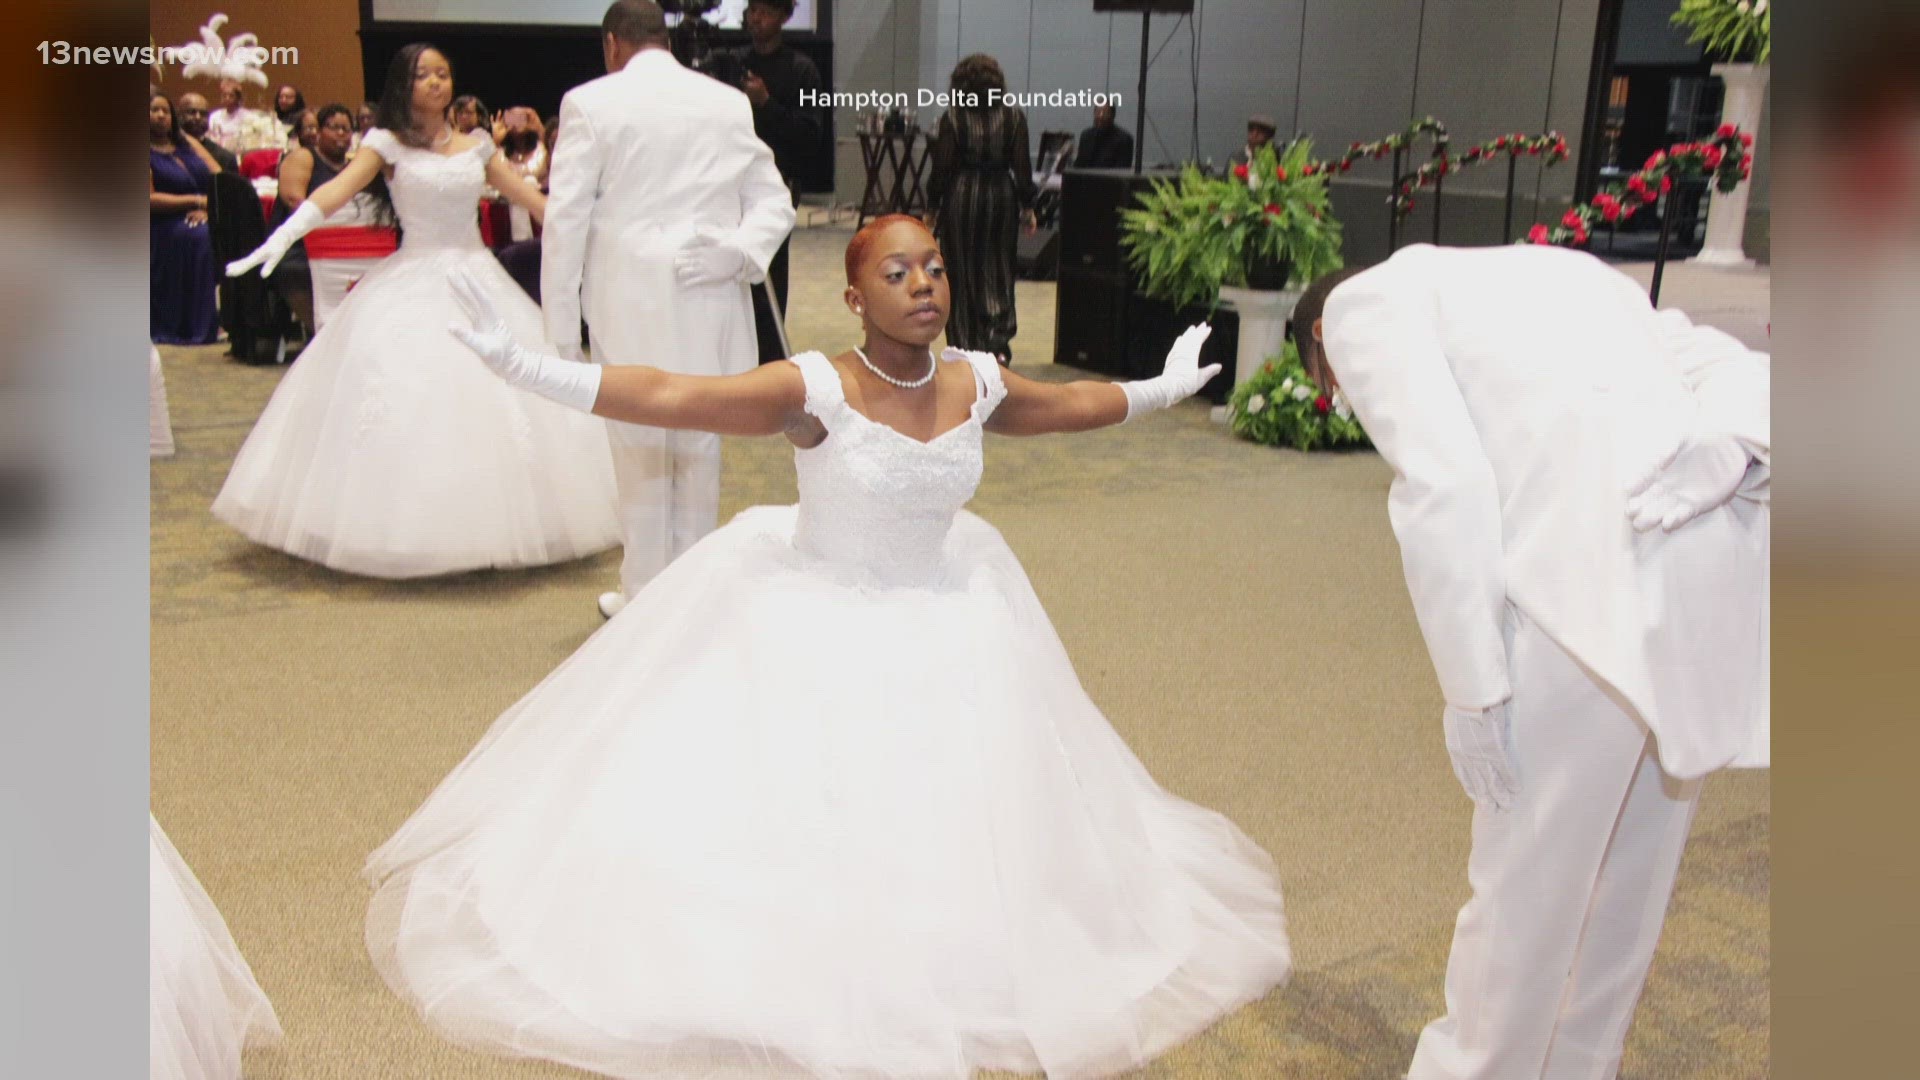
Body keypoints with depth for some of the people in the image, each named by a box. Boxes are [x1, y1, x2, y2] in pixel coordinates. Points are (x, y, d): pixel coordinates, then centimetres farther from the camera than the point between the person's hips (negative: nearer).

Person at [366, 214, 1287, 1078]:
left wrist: (1162, 390, 30)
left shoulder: (976, 383, -5)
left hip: (942, 620, 4)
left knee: (961, 815, 6)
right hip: (815, 621, -4)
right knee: (782, 816, -4)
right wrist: (516, 365, -38)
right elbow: (663, 397, -28)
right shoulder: (815, 390, -20)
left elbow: (1068, 406, 16)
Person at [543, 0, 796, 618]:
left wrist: (561, 330, -3)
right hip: (712, 307, 3)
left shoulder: (591, 103, -4)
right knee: (700, 452, 13)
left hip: (631, 310, -3)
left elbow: (565, 221, -6)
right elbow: (774, 202, 5)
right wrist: (740, 253, -9)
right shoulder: (729, 103, 8)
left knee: (641, 457, 7)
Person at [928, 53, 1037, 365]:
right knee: (998, 269, 10)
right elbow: (1022, 166, -2)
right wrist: (1027, 207, 6)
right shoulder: (1014, 117, -1)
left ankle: (965, 346, 12)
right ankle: (998, 339, -6)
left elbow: (942, 167, -6)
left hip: (961, 197, -1)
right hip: (1001, 195, 2)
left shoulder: (952, 118, -6)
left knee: (962, 271, 8)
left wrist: (933, 207, 2)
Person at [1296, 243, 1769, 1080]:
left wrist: (1472, 691, -5)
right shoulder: (1544, 272, 32)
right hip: (1727, 536, 8)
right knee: (1630, 864, 24)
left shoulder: (1362, 302, 10)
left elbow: (1441, 487, -7)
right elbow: (1738, 374, 19)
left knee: (1526, 869, 12)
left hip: (1609, 557, -8)